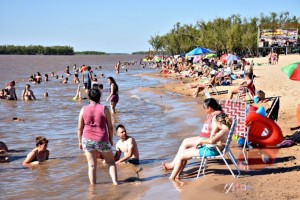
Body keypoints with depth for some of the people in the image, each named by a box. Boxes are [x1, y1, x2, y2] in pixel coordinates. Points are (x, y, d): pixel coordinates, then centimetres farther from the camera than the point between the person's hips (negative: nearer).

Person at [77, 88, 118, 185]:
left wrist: (80, 141, 13)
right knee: (111, 162, 15)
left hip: (88, 140, 1)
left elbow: (80, 128, 3)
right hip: (102, 140, -1)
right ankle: (115, 182, 6)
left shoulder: (83, 109, 0)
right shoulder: (104, 109, -5)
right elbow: (110, 127, -2)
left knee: (92, 165, 9)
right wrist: (111, 140, 10)